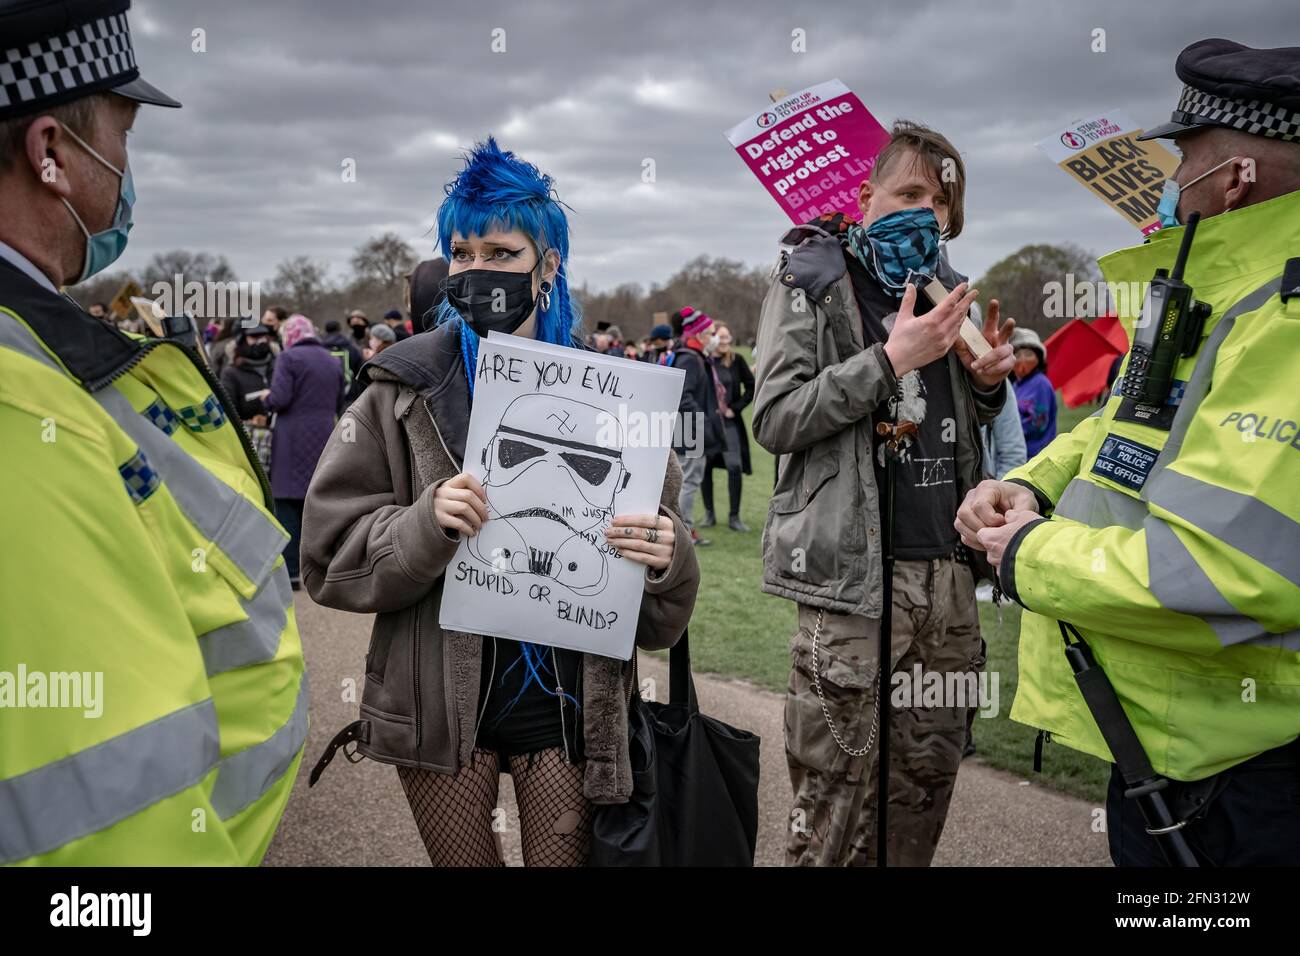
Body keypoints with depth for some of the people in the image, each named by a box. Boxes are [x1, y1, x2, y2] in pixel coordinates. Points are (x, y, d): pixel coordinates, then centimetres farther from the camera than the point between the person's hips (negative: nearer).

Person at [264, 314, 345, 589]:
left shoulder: (288, 358, -6)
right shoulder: (333, 361, 13)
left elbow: (280, 399, -15)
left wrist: (266, 398, 5)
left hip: (293, 440, -6)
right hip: (325, 439, 6)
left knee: (287, 504, -2)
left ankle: (290, 572, -4)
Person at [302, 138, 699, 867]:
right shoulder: (404, 390, -1)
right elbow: (331, 550, -4)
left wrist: (665, 560, -20)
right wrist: (425, 525, -22)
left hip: (564, 694, 1)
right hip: (440, 694, 0)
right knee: (463, 859, 13)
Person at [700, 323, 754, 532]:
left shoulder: (736, 360, -1)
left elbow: (751, 387, 4)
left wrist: (735, 408, -4)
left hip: (729, 421, 0)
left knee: (734, 467, -8)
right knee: (705, 467, 6)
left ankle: (734, 516, 1)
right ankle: (709, 514, 20)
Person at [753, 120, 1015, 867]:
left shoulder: (945, 287, 17)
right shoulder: (810, 281, -1)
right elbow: (775, 420, -11)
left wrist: (987, 383, 3)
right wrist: (891, 361, -16)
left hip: (949, 569, 6)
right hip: (853, 571, -6)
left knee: (929, 777, 13)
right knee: (838, 796, -2)